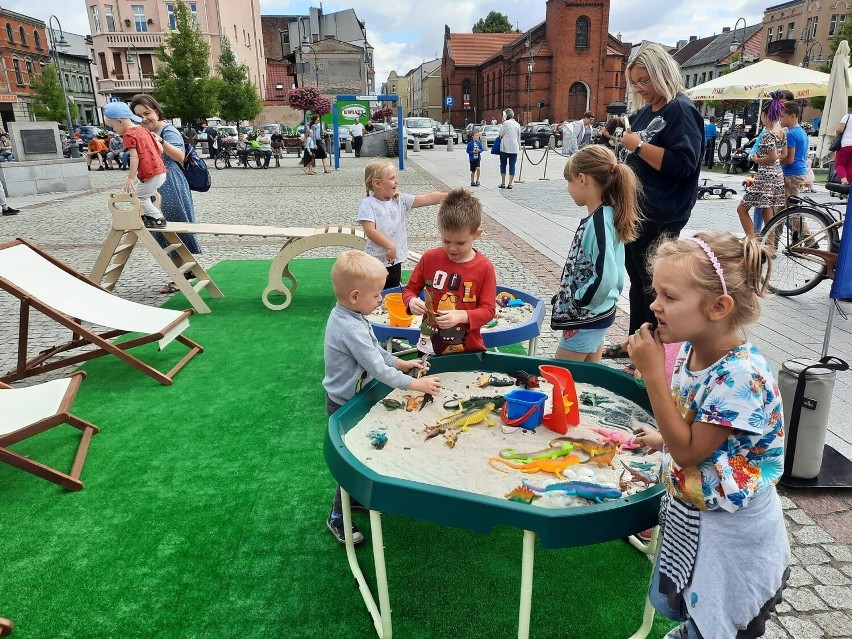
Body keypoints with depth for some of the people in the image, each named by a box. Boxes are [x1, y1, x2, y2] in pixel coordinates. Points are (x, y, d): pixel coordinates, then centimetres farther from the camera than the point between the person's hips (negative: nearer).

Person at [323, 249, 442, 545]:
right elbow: (379, 370, -27)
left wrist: (401, 363, 11)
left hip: (347, 399, 9)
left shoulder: (343, 315, 0)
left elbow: (374, 350, 12)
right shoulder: (352, 330, -32)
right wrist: (415, 384, -19)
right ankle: (337, 518, 24)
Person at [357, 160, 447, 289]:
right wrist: (390, 246, -25)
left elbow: (426, 198, -3)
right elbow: (369, 231, -20)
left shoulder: (400, 200, 3)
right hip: (377, 260, -6)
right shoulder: (368, 204, -12)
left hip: (395, 259, 6)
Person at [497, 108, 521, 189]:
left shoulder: (506, 123, -8)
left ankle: (503, 183, 7)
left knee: (503, 164, 9)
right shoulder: (517, 124, 7)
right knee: (512, 165, 6)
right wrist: (519, 146, 20)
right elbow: (519, 137, 12)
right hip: (514, 148, 4)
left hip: (505, 147, -4)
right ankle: (510, 184, 3)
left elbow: (501, 134, -4)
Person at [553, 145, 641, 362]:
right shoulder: (608, 215, 3)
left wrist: (577, 303, -19)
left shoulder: (598, 222, -25)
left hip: (586, 318, -9)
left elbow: (605, 277, -32)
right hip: (598, 314, 9)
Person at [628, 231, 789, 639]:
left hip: (728, 529, -8)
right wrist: (665, 439, -1)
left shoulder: (741, 375, -32)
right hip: (690, 511, 8)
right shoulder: (692, 349, -8)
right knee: (673, 599, 28)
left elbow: (689, 452, -28)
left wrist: (653, 373, -32)